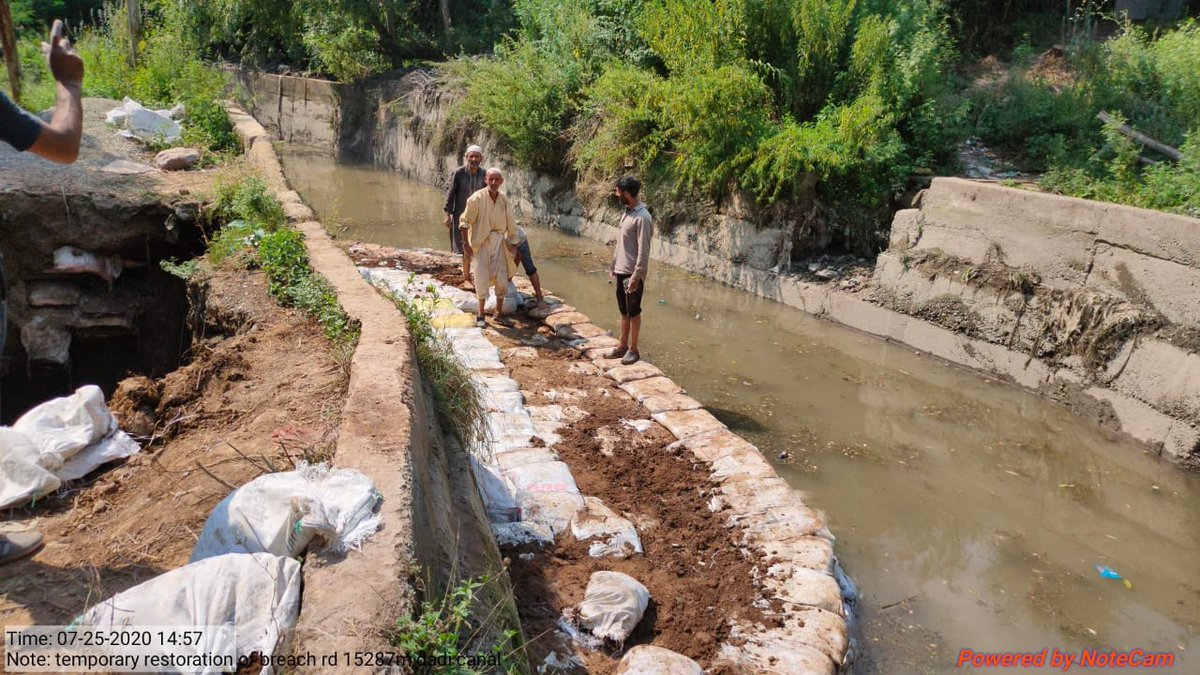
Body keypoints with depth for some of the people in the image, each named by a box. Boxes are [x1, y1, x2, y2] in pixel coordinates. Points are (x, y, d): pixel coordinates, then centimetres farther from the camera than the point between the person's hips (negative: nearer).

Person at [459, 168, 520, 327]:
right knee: (482, 278, -3)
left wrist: (514, 249, 9)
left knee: (502, 278, 5)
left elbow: (511, 226, 8)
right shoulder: (477, 198, -13)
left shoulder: (504, 201, 0)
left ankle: (499, 313, 20)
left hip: (499, 242, 4)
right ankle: (480, 315, 12)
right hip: (480, 242, -4)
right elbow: (464, 221, -9)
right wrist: (465, 243, -13)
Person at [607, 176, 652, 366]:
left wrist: (636, 276, -22)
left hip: (632, 273, -9)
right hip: (621, 271, 9)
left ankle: (633, 350, 14)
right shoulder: (627, 213, 9)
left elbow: (643, 251, -21)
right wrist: (613, 265, 18)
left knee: (633, 312, 3)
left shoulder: (642, 218, -19)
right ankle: (622, 346, 25)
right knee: (624, 311, 16)